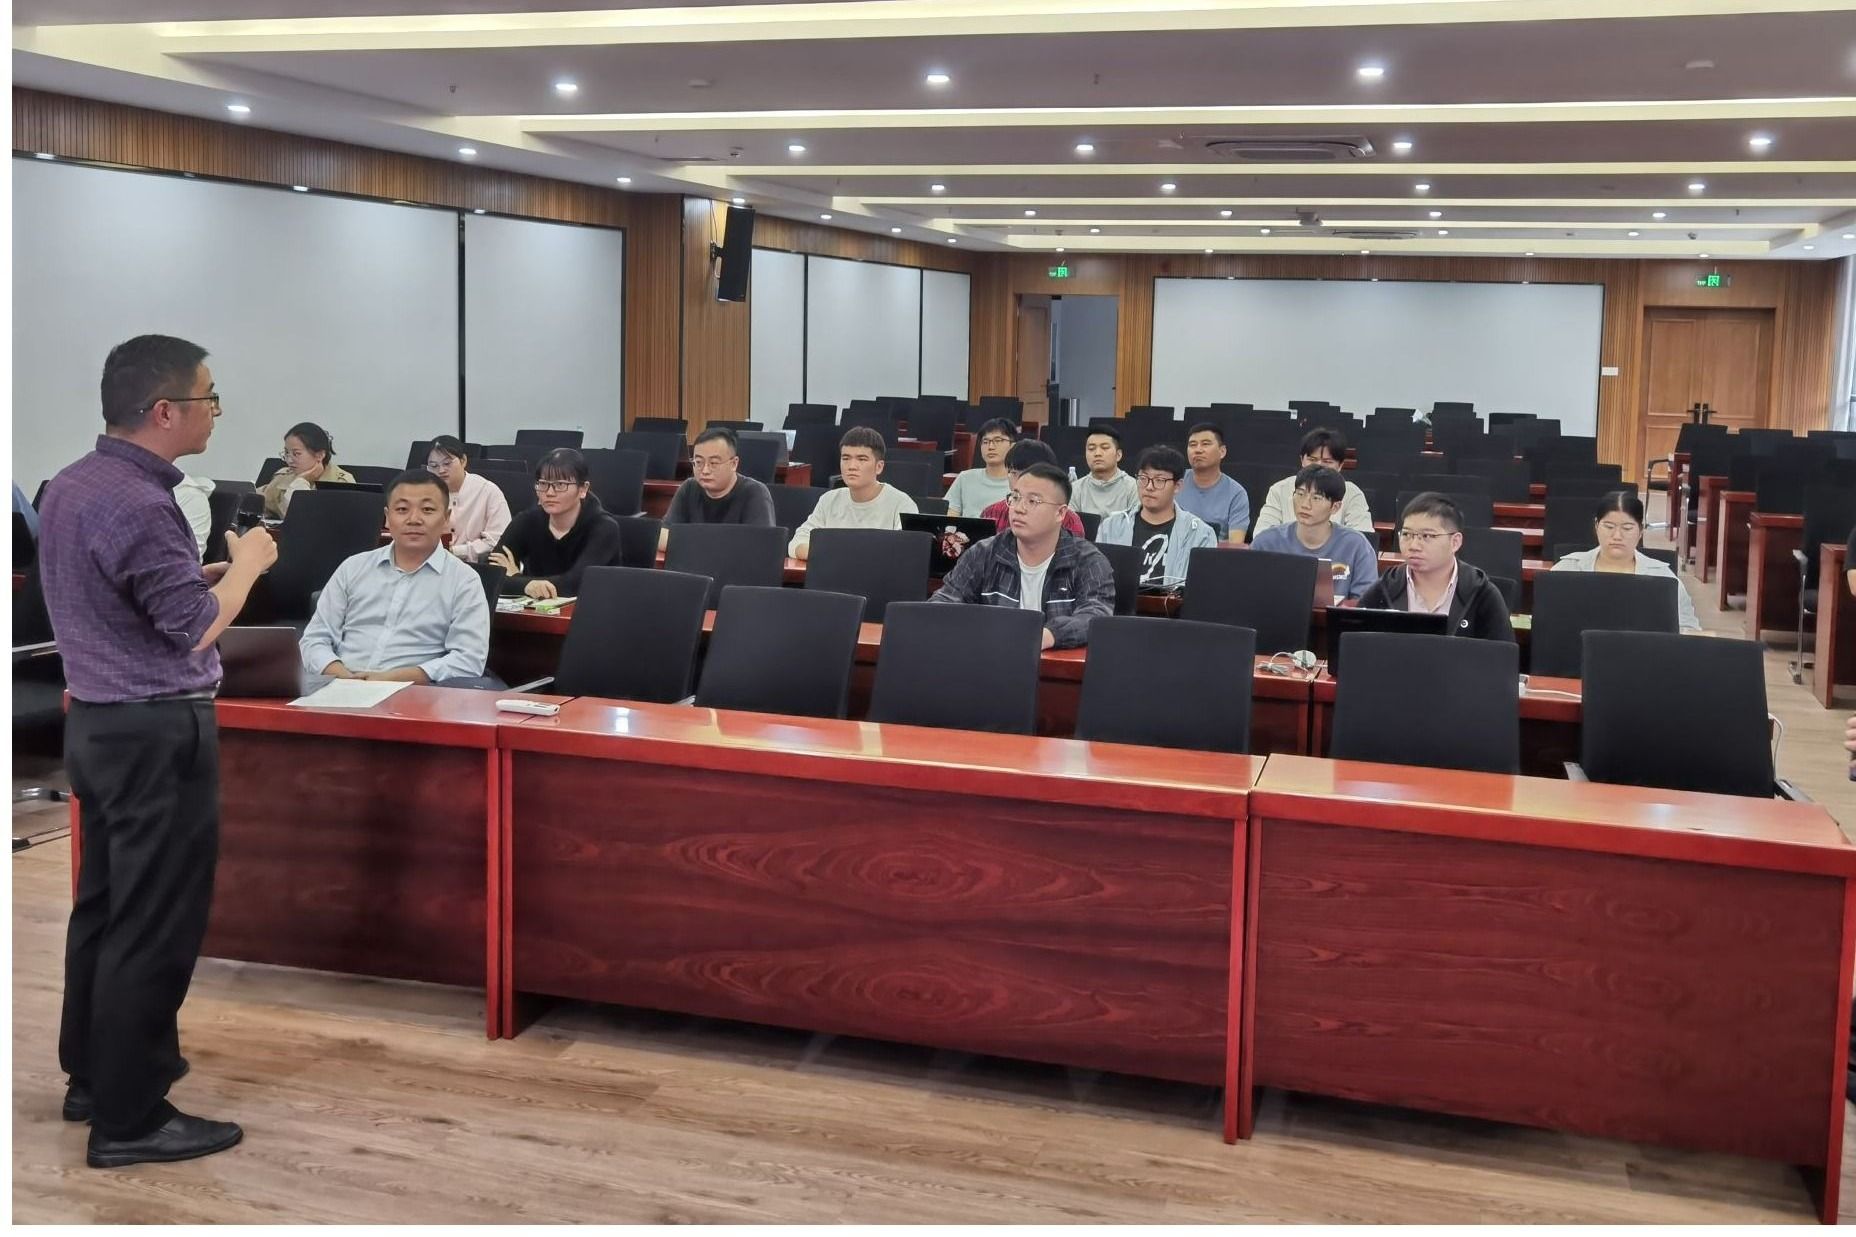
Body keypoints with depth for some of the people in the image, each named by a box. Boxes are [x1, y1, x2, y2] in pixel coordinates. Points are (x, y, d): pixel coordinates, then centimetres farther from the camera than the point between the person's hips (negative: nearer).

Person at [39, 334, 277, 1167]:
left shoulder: (72, 485, 9)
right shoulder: (135, 504, -22)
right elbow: (195, 628, -20)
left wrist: (209, 570, 11)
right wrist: (245, 567, -4)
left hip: (97, 721, 10)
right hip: (155, 735, -10)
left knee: (104, 906, 18)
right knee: (154, 926, -2)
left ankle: (91, 1075, 30)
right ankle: (129, 1119, 5)